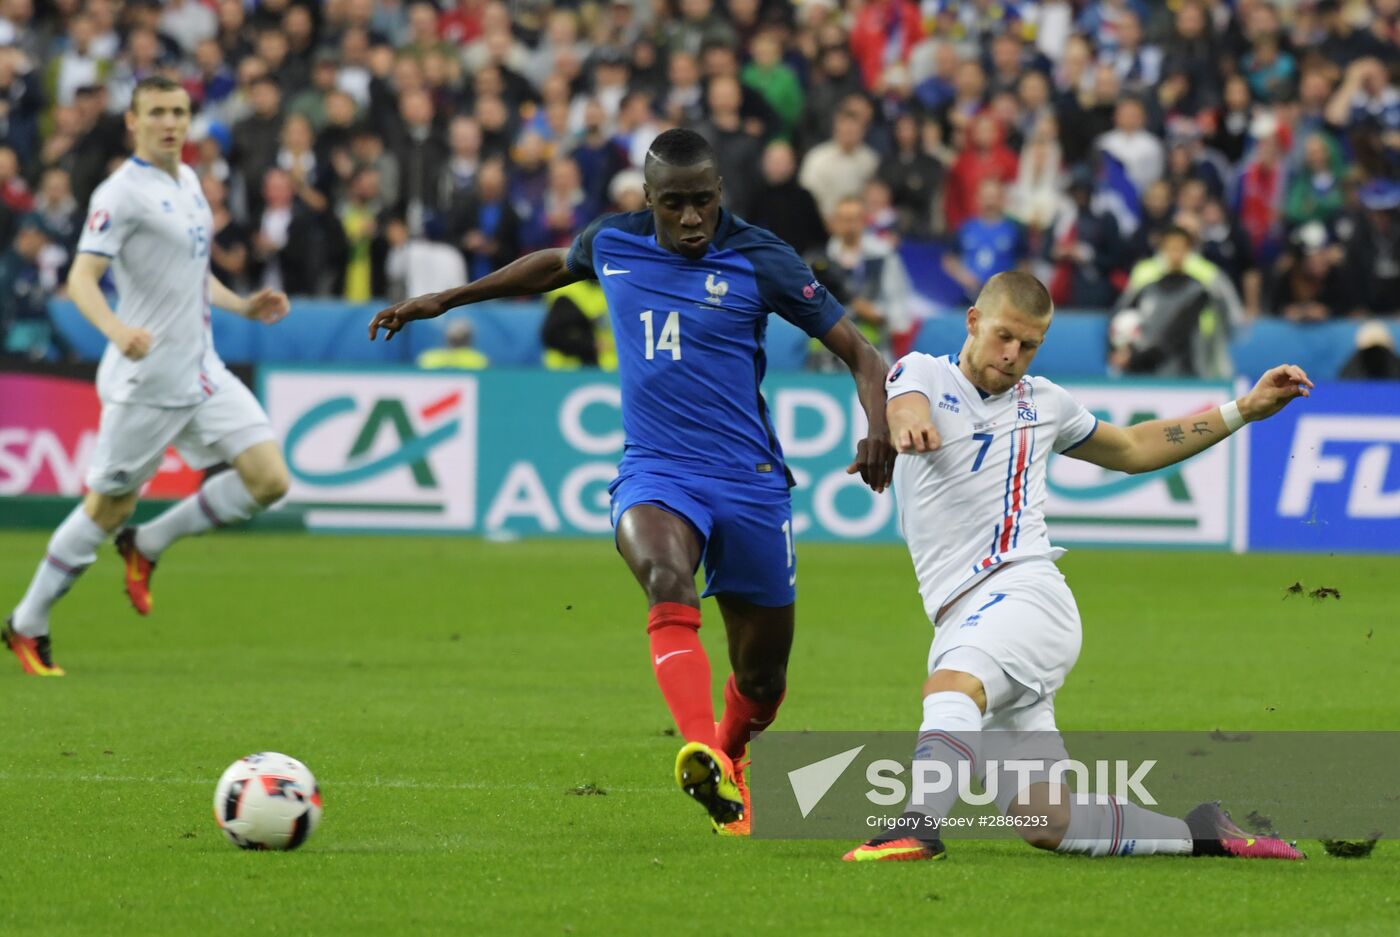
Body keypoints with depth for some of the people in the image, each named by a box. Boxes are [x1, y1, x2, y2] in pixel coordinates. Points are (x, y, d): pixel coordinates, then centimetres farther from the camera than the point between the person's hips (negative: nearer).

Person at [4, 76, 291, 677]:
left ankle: (145, 547, 13)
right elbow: (81, 278, -23)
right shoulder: (122, 193, -14)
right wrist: (116, 329, -40)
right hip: (146, 379, -8)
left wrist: (243, 307, 15)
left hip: (203, 374, 8)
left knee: (268, 481, -4)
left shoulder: (187, 182, 12)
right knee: (108, 508, 0)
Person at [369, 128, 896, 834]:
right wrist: (443, 300, 33)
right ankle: (703, 757, -54)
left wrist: (878, 429, -23)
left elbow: (858, 352, -3)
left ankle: (728, 761, 43)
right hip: (653, 473, 1)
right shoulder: (611, 244, 4)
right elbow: (552, 266, 29)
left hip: (749, 482, 0)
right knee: (667, 583, -35)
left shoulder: (760, 261, -6)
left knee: (762, 676, 8)